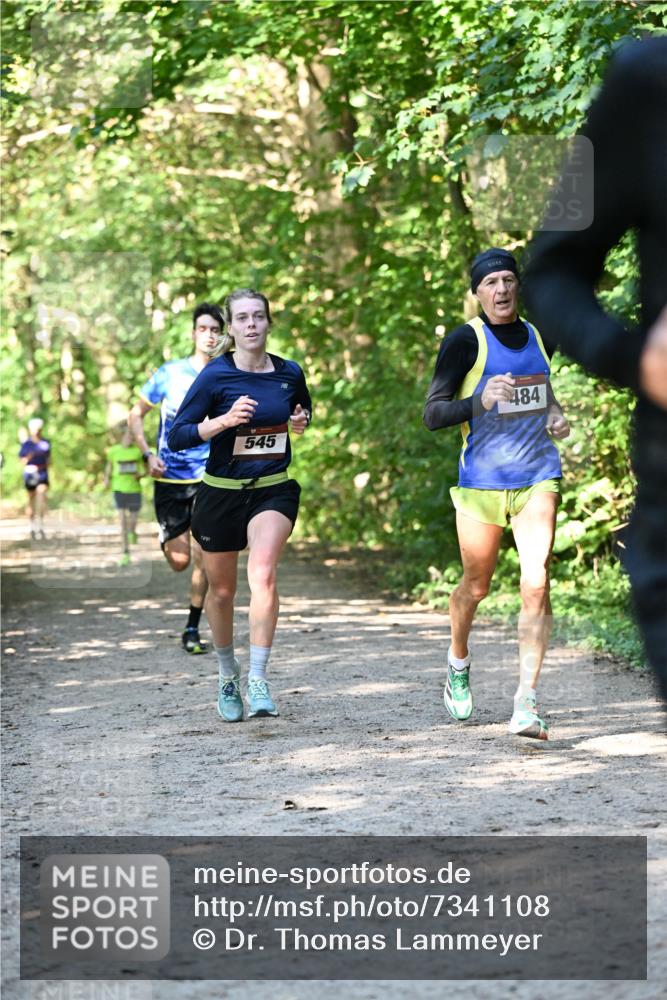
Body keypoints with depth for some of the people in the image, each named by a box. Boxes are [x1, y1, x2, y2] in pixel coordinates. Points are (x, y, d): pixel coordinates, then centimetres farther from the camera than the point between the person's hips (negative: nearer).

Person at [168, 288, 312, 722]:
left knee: (263, 572, -25)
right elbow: (178, 435, -10)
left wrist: (301, 421, -2)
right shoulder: (216, 375, -10)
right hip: (222, 492, 0)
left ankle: (258, 679, -24)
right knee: (222, 589, 11)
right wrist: (225, 420, -24)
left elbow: (304, 409, 22)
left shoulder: (290, 373, 0)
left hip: (274, 490, 0)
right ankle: (228, 674, 36)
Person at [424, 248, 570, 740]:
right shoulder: (465, 340, -6)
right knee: (476, 585, 12)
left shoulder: (536, 334, 10)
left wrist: (556, 416, 9)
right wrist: (481, 401, -26)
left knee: (536, 581, -14)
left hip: (538, 476, 2)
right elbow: (432, 414, -10)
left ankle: (527, 702, -15)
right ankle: (458, 664, 43)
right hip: (482, 480, -2)